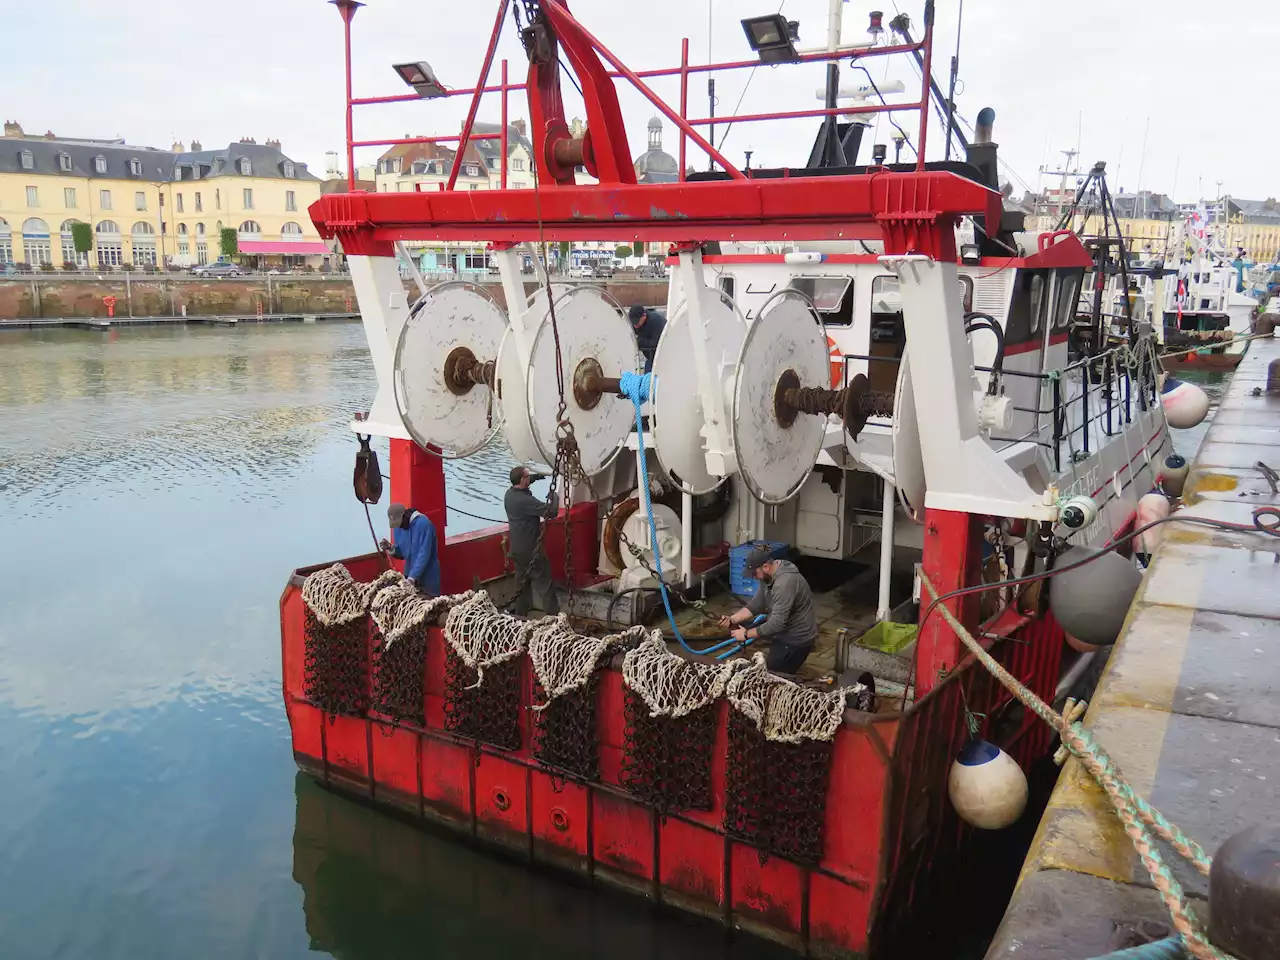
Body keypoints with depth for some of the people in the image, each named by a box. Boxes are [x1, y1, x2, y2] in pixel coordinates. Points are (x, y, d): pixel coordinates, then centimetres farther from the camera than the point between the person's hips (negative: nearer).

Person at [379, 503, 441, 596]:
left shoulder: (423, 524, -21)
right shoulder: (398, 527, 1)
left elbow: (423, 554, -25)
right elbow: (401, 553, 10)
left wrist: (412, 578, -29)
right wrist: (391, 549, -11)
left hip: (427, 577, -6)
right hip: (409, 575, 6)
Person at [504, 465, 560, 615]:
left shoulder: (509, 494, 0)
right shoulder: (526, 500, -27)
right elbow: (551, 512, -25)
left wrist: (531, 480, 13)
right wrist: (554, 496, -8)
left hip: (516, 549, 8)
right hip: (531, 550, -8)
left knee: (523, 583, 19)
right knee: (544, 583, 1)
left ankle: (519, 615, 25)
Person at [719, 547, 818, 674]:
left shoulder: (785, 583, -31)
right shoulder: (768, 575, -2)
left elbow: (777, 623, -32)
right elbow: (755, 605, 4)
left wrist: (746, 634, -24)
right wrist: (732, 620, -10)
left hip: (797, 639, -9)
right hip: (784, 629, 9)